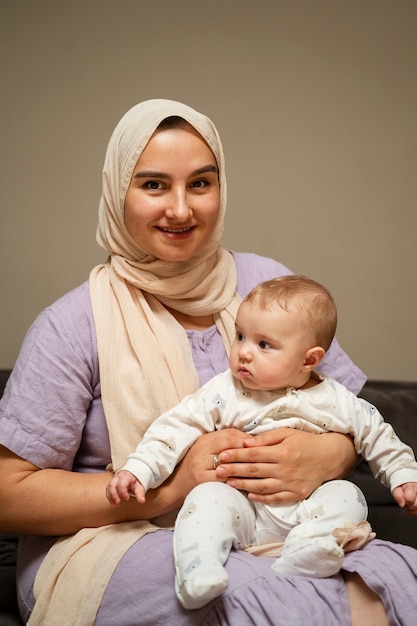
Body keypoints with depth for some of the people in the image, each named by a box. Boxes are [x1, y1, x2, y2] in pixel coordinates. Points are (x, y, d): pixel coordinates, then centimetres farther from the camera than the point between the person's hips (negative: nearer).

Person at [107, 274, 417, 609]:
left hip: (307, 510, 2)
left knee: (346, 496, -22)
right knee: (207, 497, -27)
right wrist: (138, 469, -16)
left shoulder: (336, 402, 3)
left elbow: (377, 435, 16)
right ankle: (198, 572, -42)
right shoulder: (222, 393, -2)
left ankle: (302, 557, -39)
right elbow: (176, 428, -5)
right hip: (243, 511, -1)